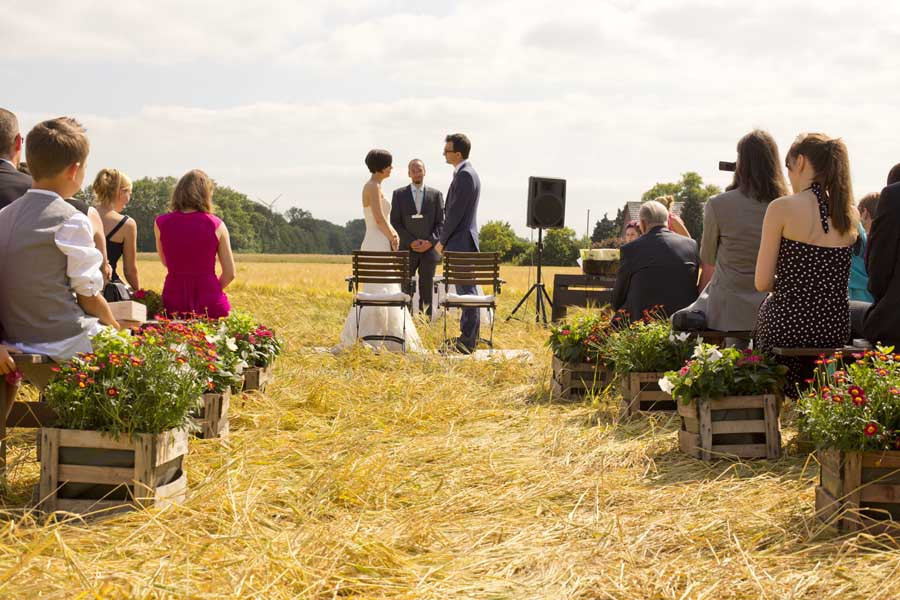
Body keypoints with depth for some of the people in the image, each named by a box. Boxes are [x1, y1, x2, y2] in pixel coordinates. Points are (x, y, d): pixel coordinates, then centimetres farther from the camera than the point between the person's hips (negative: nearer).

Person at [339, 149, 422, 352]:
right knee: (376, 294, -10)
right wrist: (393, 238, -7)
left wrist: (394, 234, 3)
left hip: (381, 246, 10)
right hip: (377, 246, -10)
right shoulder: (372, 187, -13)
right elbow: (379, 219, -19)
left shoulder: (375, 187, 18)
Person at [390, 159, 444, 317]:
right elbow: (395, 223, 0)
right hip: (406, 250, 0)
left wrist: (431, 242, -10)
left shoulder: (436, 195, 7)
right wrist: (411, 242, -11)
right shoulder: (399, 194, 5)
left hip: (429, 250, 1)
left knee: (426, 291, 3)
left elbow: (441, 222, 5)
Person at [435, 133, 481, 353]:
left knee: (466, 290, -8)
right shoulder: (467, 173, 16)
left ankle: (468, 341, -6)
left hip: (460, 242, -11)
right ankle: (467, 337, 19)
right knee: (466, 289, 13)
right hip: (463, 242, 11)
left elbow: (456, 212, -18)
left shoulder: (464, 175, -16)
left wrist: (442, 240, -11)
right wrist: (445, 239, 18)